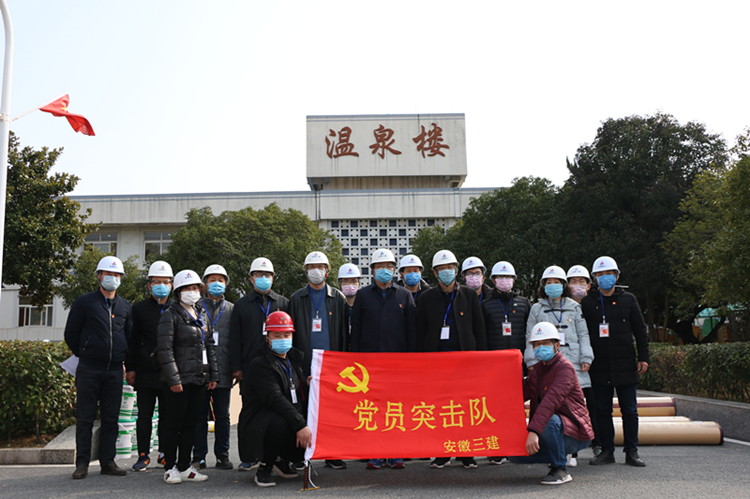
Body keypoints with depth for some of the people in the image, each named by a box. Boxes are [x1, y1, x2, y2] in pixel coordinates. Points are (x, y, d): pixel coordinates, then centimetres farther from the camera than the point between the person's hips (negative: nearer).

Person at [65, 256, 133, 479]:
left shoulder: (125, 307, 12)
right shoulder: (84, 303, 2)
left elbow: (130, 336, 21)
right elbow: (71, 334, 6)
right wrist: (85, 355, 11)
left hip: (114, 370, 3)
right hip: (88, 369, -3)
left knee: (111, 418, 6)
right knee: (85, 418, 0)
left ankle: (107, 461, 14)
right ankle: (82, 463, 7)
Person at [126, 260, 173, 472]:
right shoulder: (140, 309, 7)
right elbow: (133, 341, 5)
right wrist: (130, 368, -1)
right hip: (145, 371, 0)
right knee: (144, 416, 5)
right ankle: (143, 455, 15)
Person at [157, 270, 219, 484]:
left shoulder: (202, 315, 15)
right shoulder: (171, 315, -6)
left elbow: (210, 346, 19)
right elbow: (165, 349, -12)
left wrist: (213, 375, 12)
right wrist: (173, 379, -16)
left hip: (199, 379, 7)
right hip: (179, 380, -6)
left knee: (191, 424, 10)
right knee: (173, 424, 1)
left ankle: (185, 468, 18)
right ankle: (170, 468, 12)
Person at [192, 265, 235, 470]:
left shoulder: (232, 309, 12)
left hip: (223, 371, 1)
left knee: (222, 415, 6)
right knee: (200, 415, 2)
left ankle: (222, 455, 15)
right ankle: (199, 457, 12)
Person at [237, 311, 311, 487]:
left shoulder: (297, 359, 14)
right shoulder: (260, 364, -9)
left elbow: (304, 397, 19)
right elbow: (275, 399, -24)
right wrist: (300, 425, -34)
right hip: (260, 428, -7)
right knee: (280, 423, -38)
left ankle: (282, 460, 12)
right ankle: (264, 467, -10)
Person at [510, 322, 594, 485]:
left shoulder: (565, 367, -15)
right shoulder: (536, 369, 13)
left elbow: (552, 400, -31)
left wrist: (534, 431, -42)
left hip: (575, 435, -7)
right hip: (551, 434, 7)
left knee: (549, 420, -38)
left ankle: (560, 470, -16)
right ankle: (558, 457, 11)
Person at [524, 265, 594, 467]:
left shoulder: (574, 307, 16)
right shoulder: (537, 309, 14)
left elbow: (583, 334, 14)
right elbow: (531, 337, 12)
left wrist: (586, 358, 4)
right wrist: (532, 361, 3)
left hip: (572, 363, 1)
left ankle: (572, 452, 3)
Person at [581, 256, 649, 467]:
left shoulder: (628, 300, 8)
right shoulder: (587, 302, 5)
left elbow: (640, 330, 9)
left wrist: (643, 357, 2)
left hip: (625, 365, 0)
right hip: (599, 367, 0)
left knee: (629, 410, 3)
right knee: (602, 410, 5)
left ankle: (631, 451, 13)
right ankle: (606, 450, 15)